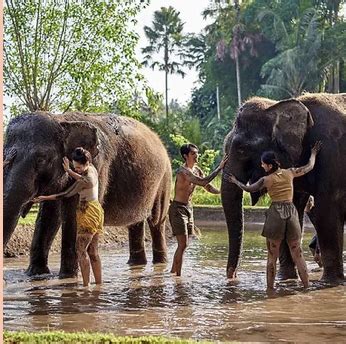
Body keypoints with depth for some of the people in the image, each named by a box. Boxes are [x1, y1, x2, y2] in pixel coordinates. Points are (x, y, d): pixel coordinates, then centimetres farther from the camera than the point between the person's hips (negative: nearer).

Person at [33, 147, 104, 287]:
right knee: (92, 251, 12)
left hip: (88, 214, -10)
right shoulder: (92, 169, 4)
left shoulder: (86, 180, -22)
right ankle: (99, 282, 14)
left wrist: (44, 198, -12)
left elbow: (66, 194, -17)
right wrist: (69, 170, 15)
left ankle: (86, 284, -10)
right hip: (95, 211, 10)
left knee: (81, 249, -8)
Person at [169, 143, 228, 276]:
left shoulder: (197, 170, 7)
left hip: (188, 208, 9)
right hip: (178, 208, -9)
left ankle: (173, 272, 23)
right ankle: (178, 275, -6)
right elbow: (203, 182, -33)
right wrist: (219, 168, -32)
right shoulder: (183, 171, -22)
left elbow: (208, 187, 12)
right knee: (183, 244, -11)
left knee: (183, 244, 13)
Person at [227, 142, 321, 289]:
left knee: (272, 256, 6)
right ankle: (307, 287, 5)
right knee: (297, 254, 8)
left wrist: (235, 181, 26)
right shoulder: (290, 173, 4)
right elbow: (309, 167, 19)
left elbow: (248, 188, 9)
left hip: (275, 213, -3)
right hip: (291, 212, 3)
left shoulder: (267, 180, -3)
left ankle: (270, 288, 5)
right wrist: (313, 153, 37)